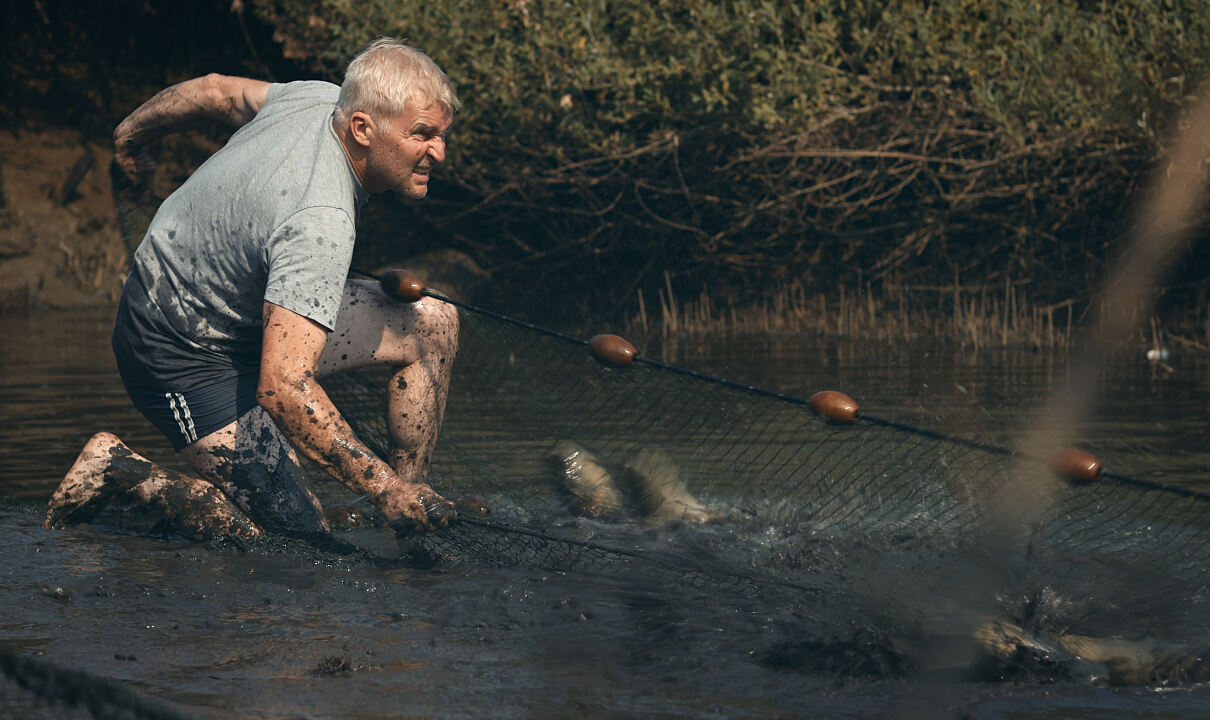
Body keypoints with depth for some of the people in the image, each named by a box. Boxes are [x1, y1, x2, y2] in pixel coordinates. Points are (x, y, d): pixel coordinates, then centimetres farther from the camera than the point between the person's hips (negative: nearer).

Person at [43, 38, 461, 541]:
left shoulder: (322, 98, -10)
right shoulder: (320, 222, -37)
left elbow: (212, 91, 11)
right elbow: (282, 386, -45)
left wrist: (130, 137, 30)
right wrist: (381, 487, -45)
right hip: (186, 357, -10)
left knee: (433, 325, 1)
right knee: (296, 533, -17)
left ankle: (407, 545, 9)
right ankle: (120, 471, 0)